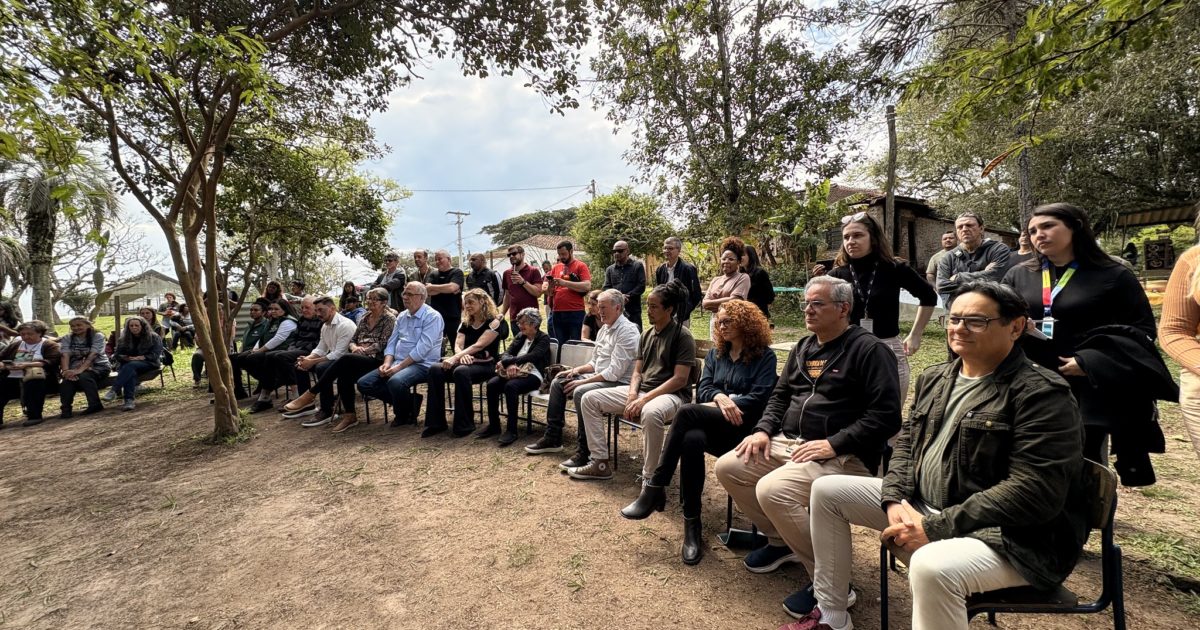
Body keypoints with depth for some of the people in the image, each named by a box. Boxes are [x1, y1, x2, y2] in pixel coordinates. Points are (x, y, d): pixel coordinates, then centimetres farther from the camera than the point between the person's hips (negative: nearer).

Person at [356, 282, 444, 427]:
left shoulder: (432, 317, -9)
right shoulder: (402, 317, 15)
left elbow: (422, 348, -18)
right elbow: (392, 342, 13)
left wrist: (399, 367, -21)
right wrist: (387, 363, -6)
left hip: (421, 364, -8)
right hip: (398, 363, 8)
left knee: (395, 382, -37)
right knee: (364, 383, -7)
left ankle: (404, 414, -5)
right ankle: (408, 401, 1)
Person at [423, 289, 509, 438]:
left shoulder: (494, 322, -4)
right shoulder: (466, 324, 17)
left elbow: (478, 345, -16)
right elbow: (458, 345, 3)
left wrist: (455, 358, -26)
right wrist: (462, 356, -22)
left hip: (485, 365, -6)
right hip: (466, 362, 6)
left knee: (460, 371, -38)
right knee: (435, 369, -23)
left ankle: (464, 424, -25)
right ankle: (436, 422, -19)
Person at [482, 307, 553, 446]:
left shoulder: (543, 338, 1)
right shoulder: (519, 337, 19)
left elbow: (531, 357, -15)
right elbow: (506, 354, 6)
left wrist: (506, 362, -16)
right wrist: (510, 364, -18)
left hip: (533, 375, -6)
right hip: (515, 372, 6)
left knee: (510, 386, -34)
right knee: (492, 384, -22)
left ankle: (512, 430, -27)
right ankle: (493, 425, -9)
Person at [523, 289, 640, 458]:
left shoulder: (627, 330, -16)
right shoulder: (604, 328, 13)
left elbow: (614, 372, -23)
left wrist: (582, 381, -19)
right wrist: (578, 369, 1)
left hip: (619, 383, -10)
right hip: (599, 378, 10)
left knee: (581, 392, -32)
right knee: (557, 383, 7)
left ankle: (585, 452, -22)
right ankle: (552, 438, 13)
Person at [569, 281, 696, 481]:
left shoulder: (682, 335, -8)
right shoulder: (646, 335, 14)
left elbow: (680, 379, -16)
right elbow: (637, 372, 13)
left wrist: (645, 399, -21)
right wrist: (632, 394, -10)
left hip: (672, 394, -7)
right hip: (642, 390, 8)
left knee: (650, 412, -43)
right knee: (589, 399, -2)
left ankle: (649, 477, -24)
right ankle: (601, 463, 1)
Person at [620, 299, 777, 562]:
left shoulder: (764, 356, 2)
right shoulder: (716, 352, 19)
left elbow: (758, 399, -8)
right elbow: (703, 389, 9)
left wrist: (723, 404, -11)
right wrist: (720, 397, -13)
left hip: (742, 428, -4)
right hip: (712, 427, 4)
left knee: (687, 412, -31)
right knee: (692, 440, -34)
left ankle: (655, 489, -25)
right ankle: (692, 525, -25)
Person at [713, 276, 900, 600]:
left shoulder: (870, 349, -9)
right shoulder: (803, 348, 16)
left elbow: (886, 415, -16)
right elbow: (780, 396, 21)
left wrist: (833, 444, -22)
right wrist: (763, 430, 3)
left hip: (843, 456, -8)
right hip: (789, 443, 9)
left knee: (771, 490, -30)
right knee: (727, 467, -2)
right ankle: (781, 540, 17)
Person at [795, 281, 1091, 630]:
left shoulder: (1042, 394, -16)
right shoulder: (935, 378, 9)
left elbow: (1034, 491, -23)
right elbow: (907, 440, 12)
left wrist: (934, 528, -25)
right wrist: (896, 499, -8)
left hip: (1008, 536, -8)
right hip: (920, 504, 8)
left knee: (932, 565, -40)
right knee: (827, 490, 5)